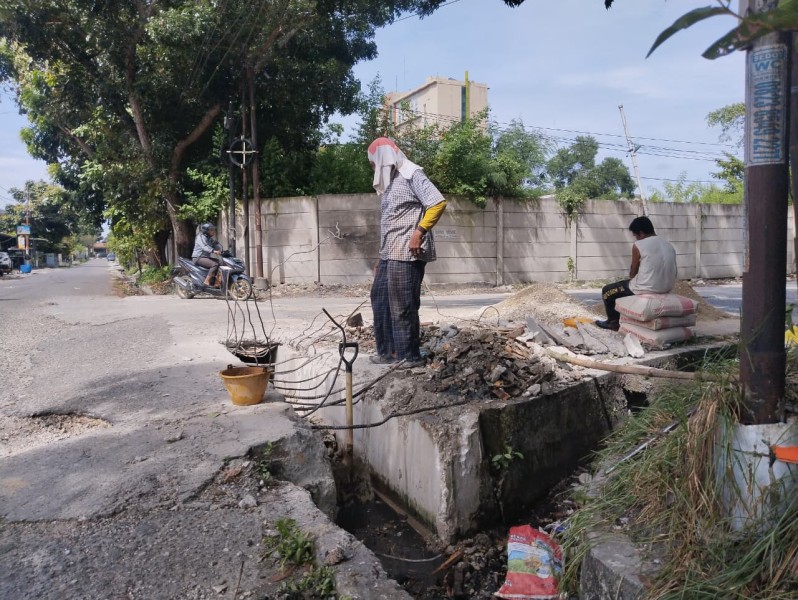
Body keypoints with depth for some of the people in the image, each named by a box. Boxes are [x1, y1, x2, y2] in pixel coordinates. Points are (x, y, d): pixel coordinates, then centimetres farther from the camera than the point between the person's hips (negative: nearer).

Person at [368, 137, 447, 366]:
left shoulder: (411, 174, -6)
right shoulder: (390, 182, 20)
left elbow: (438, 203, -16)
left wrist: (419, 232, -21)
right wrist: (382, 257, 19)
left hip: (407, 253, -10)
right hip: (390, 254, 10)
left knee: (402, 306, -5)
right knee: (381, 300, 12)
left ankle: (410, 357, 5)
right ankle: (388, 352, 21)